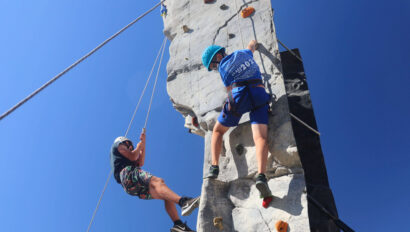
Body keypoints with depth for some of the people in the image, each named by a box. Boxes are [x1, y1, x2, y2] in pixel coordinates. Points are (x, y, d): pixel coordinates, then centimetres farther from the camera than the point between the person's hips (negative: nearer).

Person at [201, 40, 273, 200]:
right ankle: (261, 175, -35)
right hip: (259, 94, 4)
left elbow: (230, 91, 10)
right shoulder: (244, 53, 23)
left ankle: (214, 167, 2)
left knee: (218, 130, 17)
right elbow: (251, 45, 47)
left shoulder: (223, 67, 9)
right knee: (260, 137, -13)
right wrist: (253, 43, 70)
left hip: (239, 96, -3)